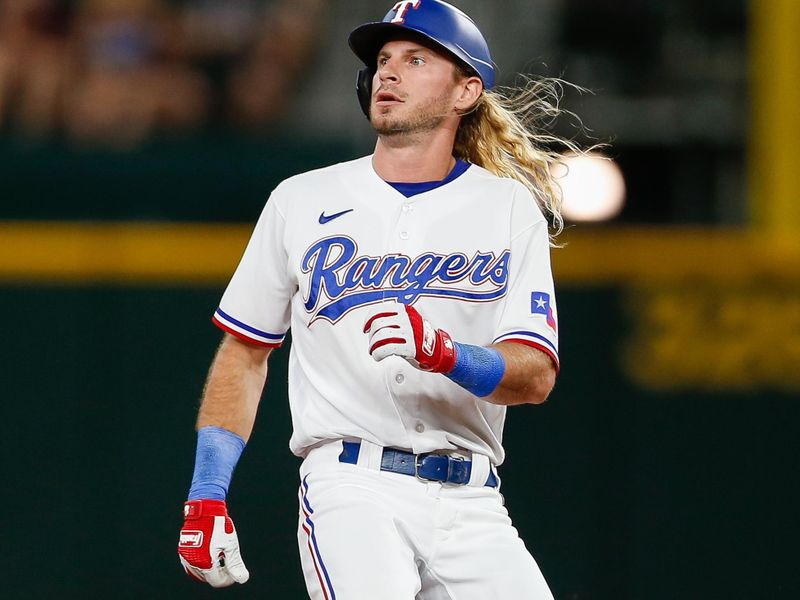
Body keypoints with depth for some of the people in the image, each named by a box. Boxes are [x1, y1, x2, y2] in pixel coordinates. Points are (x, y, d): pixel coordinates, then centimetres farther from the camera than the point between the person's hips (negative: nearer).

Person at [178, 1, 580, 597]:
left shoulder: (510, 208, 9)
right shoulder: (302, 201, 12)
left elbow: (537, 376, -1)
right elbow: (245, 351, 17)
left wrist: (444, 353, -22)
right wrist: (205, 497, 8)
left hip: (468, 503, 2)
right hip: (349, 485, -2)